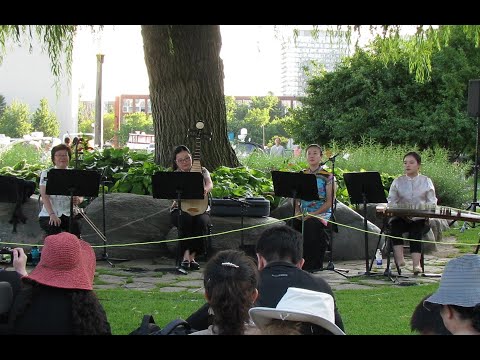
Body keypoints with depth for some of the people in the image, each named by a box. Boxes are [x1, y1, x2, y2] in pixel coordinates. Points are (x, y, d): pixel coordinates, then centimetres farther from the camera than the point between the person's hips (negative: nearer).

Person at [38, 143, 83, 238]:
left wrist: (78, 200, -21)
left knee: (75, 227, -29)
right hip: (48, 215, -2)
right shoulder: (46, 174, 2)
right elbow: (44, 196, -9)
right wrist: (52, 214, -25)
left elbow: (81, 196, 6)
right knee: (53, 228, -33)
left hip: (68, 214, 2)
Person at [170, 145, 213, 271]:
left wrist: (205, 189, -36)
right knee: (186, 219, -37)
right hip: (180, 210, -1)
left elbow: (210, 184, -10)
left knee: (201, 221, -34)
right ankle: (186, 256, -34)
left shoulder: (202, 171, 11)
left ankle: (191, 257, -29)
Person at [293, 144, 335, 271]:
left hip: (321, 213, -4)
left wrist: (313, 214, -17)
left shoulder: (328, 177, 1)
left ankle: (311, 265, -25)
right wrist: (297, 212, -7)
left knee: (311, 224, -36)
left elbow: (330, 201, -6)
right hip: (303, 213, 4)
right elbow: (296, 197, 14)